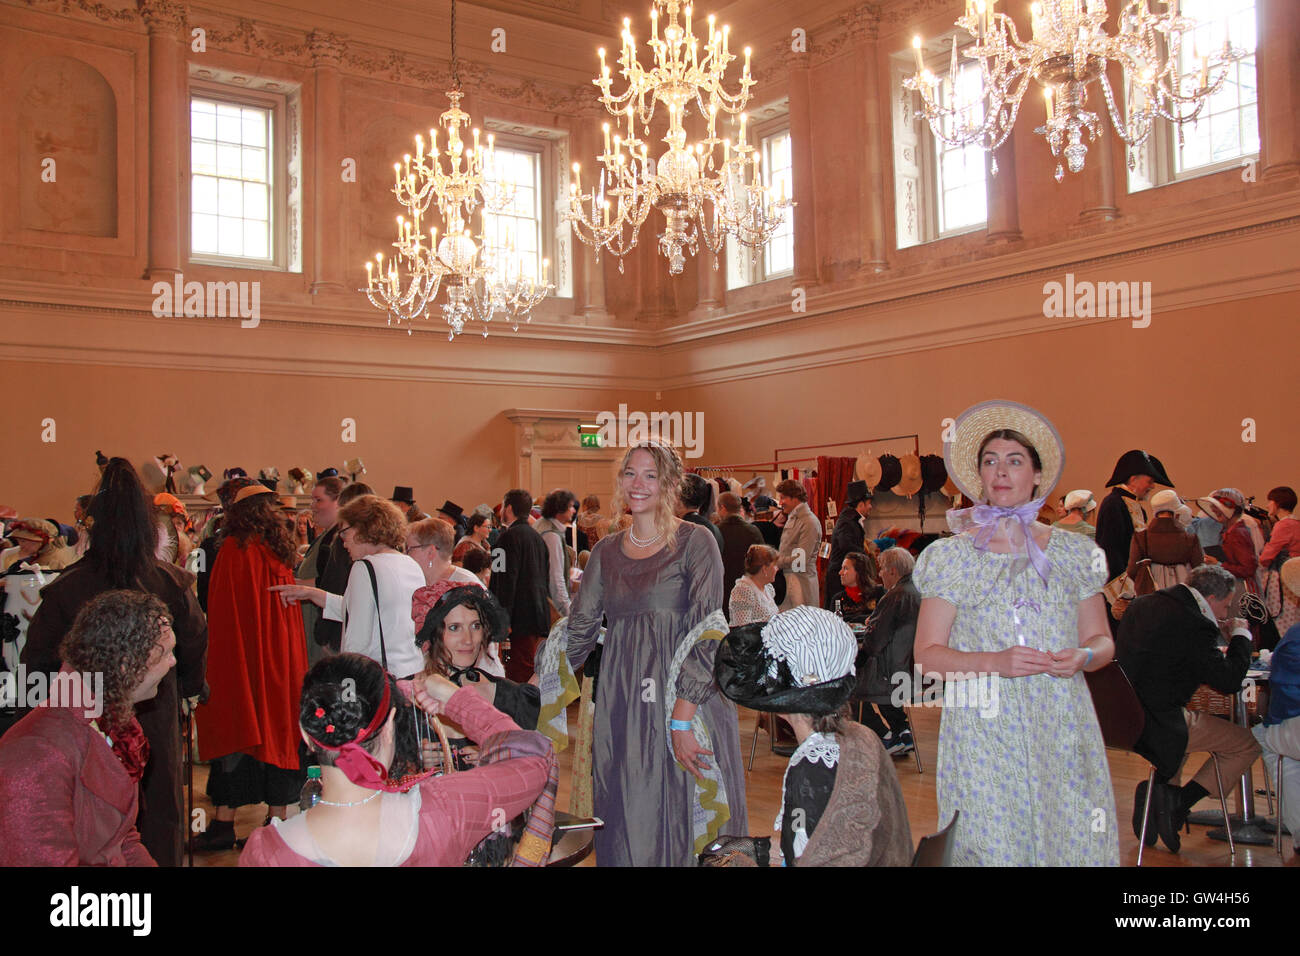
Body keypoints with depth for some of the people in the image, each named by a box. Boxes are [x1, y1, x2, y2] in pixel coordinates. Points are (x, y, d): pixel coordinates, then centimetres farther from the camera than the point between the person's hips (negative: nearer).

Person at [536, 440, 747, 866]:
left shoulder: (696, 543, -5)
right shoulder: (606, 551, 10)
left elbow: (707, 638, -12)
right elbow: (579, 630, 13)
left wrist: (682, 719, -19)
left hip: (685, 703, -4)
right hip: (620, 708, 5)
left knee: (681, 821, 2)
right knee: (626, 826, 10)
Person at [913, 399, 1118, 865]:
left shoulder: (1073, 552, 10)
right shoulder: (953, 555, 3)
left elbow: (1103, 641, 14)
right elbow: (926, 655, -1)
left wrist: (1082, 656, -9)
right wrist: (995, 662, -16)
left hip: (1063, 733, 2)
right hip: (985, 733, -2)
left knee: (1075, 842, 0)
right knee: (992, 848, -3)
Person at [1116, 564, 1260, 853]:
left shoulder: (1141, 604, 10)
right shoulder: (1194, 624, -16)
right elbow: (1229, 682, -11)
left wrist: (1216, 655, 22)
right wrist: (1240, 635, 3)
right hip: (1155, 723, -8)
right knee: (1247, 744, 7)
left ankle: (1159, 787, 19)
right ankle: (1178, 803, 0)